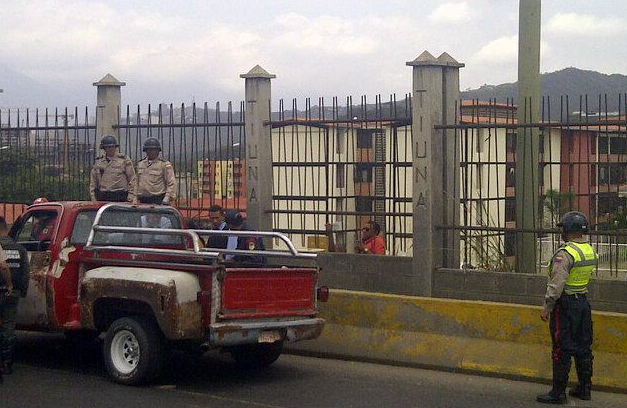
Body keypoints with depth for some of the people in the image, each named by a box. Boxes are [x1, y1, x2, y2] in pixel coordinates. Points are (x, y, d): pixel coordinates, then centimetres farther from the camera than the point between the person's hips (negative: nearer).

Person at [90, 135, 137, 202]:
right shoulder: (98, 162, 14)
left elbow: (132, 178, 4)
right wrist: (93, 197, 11)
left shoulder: (124, 160, 5)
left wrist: (131, 194, -4)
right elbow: (93, 181, 17)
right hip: (102, 198, 3)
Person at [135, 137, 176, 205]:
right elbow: (137, 182, 23)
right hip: (143, 201, 5)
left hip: (158, 200, -5)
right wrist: (136, 198, 15)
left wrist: (167, 198, -16)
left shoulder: (165, 164, -1)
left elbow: (172, 184, -6)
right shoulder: (140, 164, 16)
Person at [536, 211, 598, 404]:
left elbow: (556, 284, -22)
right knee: (583, 347, 15)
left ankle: (558, 392, 1)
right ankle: (584, 388, 23)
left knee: (562, 350, -3)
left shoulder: (565, 253, -19)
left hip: (565, 304, -8)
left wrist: (547, 307, -17)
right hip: (584, 302, 8)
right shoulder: (591, 251, 8)